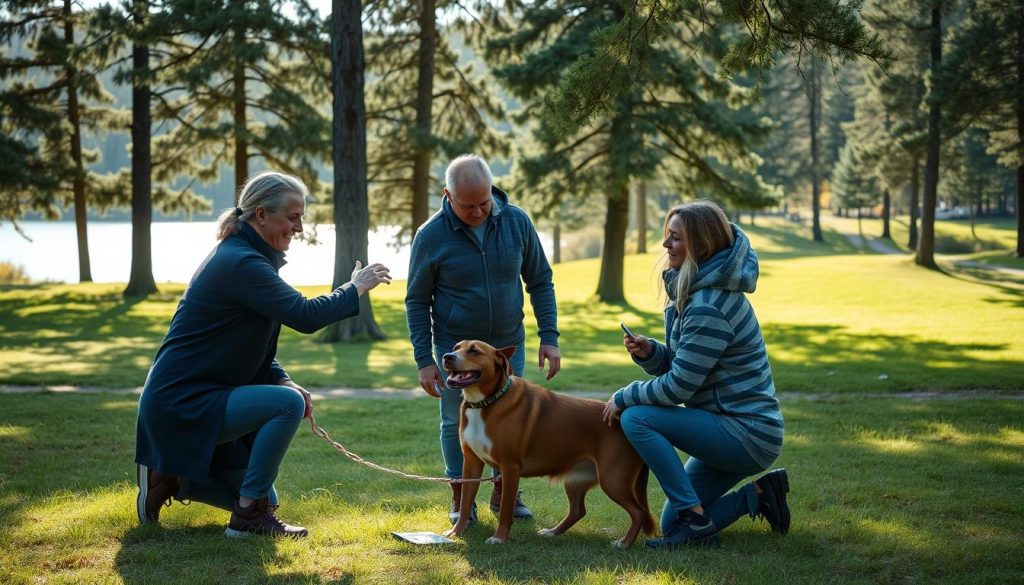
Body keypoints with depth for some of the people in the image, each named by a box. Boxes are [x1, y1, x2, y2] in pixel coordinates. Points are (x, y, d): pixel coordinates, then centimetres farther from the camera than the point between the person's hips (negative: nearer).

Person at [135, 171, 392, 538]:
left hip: (198, 399, 10)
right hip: (181, 402, -10)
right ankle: (249, 517, -14)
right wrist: (355, 289, -13)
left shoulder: (245, 257, 12)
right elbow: (305, 316, -28)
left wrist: (284, 382, -3)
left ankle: (170, 478, 20)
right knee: (288, 403, -25)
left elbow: (258, 353, 15)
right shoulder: (241, 263, -20)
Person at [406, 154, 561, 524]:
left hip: (509, 346, 2)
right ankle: (460, 498, 23)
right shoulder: (431, 236, -14)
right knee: (457, 423, 6)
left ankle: (503, 493, 27)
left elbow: (540, 281, 3)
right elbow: (417, 301, -4)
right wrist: (424, 360, -8)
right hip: (455, 350, -2)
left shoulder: (517, 222, -8)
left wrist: (549, 337, -3)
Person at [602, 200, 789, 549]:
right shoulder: (692, 291, 9)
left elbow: (679, 387, -22)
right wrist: (648, 353, -7)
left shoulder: (708, 307, -23)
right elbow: (676, 365, 14)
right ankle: (759, 494, 16)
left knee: (636, 418, -20)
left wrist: (624, 396, -9)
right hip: (731, 429, 10)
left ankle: (696, 520, -15)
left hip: (748, 435, -10)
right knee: (672, 523, 10)